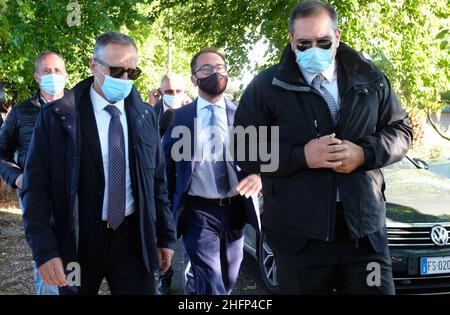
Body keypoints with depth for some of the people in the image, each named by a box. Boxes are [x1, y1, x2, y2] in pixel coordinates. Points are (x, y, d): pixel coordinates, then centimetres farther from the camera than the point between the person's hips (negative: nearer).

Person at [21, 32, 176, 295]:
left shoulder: (146, 117, 3)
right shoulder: (56, 116, -6)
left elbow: (158, 180, 9)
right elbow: (36, 187, -7)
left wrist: (166, 236, 9)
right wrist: (45, 250, -15)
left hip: (133, 238, 2)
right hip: (78, 240, -2)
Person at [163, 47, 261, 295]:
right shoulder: (178, 118, 0)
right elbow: (167, 166, 5)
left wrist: (258, 174, -20)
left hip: (236, 209, 3)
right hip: (199, 211, -3)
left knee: (228, 282, 18)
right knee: (211, 286, -9)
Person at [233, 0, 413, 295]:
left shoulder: (369, 77, 7)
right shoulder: (267, 86, -1)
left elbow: (401, 131, 12)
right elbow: (244, 150, -2)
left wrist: (365, 153, -9)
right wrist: (301, 156, -16)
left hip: (364, 225, 2)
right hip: (298, 233, -2)